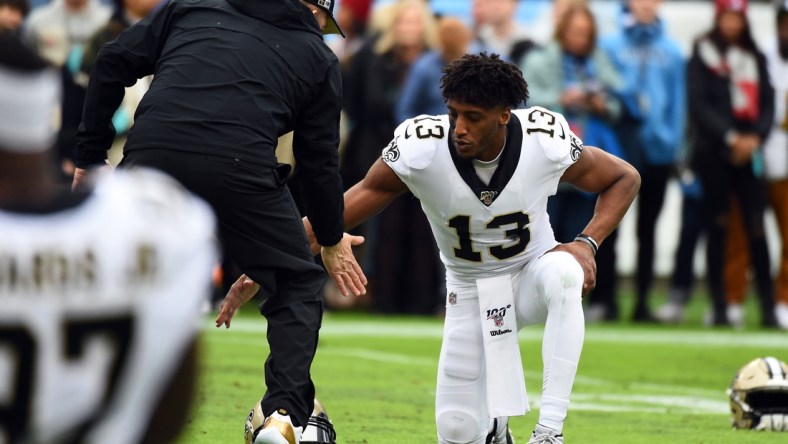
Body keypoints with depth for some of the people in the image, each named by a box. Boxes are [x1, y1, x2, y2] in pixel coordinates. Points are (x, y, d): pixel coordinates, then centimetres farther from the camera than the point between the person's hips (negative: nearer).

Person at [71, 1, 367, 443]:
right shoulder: (317, 56, 22)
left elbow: (114, 62, 15)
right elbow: (320, 158, 22)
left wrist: (90, 156, 19)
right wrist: (332, 239, 36)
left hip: (151, 154, 2)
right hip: (240, 169, -2)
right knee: (299, 285, 18)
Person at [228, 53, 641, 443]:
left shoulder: (545, 141, -24)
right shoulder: (420, 148, -25)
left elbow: (624, 178, -6)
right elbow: (348, 207, -19)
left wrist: (587, 243, -22)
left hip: (530, 274, -1)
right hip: (469, 292, 1)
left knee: (563, 272, -38)